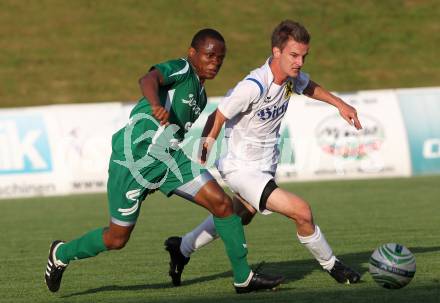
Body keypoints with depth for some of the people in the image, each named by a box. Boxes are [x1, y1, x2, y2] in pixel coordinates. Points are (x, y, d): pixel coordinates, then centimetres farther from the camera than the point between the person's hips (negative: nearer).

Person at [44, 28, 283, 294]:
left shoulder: (200, 95, 16)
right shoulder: (181, 69, -11)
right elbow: (148, 79, -33)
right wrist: (156, 105, -54)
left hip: (168, 158, 8)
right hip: (134, 158, -8)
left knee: (222, 203, -7)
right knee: (117, 239, 3)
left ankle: (244, 278, 1)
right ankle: (61, 254, 30)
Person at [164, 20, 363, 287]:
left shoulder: (292, 77, -8)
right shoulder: (253, 86, -31)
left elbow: (310, 87, 19)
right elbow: (216, 119, -20)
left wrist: (340, 104, 9)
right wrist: (199, 164, -11)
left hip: (265, 165, 10)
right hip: (242, 168, -10)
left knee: (239, 217, 31)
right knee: (302, 211, -20)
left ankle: (182, 248, 50)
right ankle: (332, 266, 3)